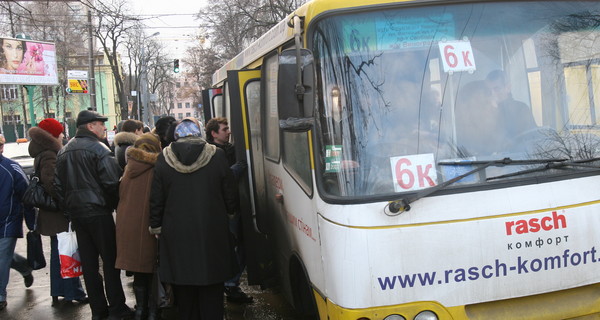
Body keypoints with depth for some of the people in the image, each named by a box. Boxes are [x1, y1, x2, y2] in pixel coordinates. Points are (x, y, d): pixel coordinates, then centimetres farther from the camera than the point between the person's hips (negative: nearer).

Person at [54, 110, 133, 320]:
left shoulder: (64, 151, 13)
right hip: (98, 212, -7)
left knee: (88, 262, 9)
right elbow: (111, 182, -16)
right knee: (110, 259, 0)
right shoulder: (98, 148, -10)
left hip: (75, 213, 7)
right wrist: (114, 204, -1)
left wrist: (69, 210, 17)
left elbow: (58, 184, 15)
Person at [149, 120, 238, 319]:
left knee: (184, 293, 9)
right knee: (211, 295, 6)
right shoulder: (217, 156, -4)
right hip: (212, 234, 0)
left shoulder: (163, 159, -3)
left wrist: (156, 226, 14)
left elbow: (156, 200, 2)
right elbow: (229, 195, 4)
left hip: (176, 235, 1)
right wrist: (230, 211, 23)